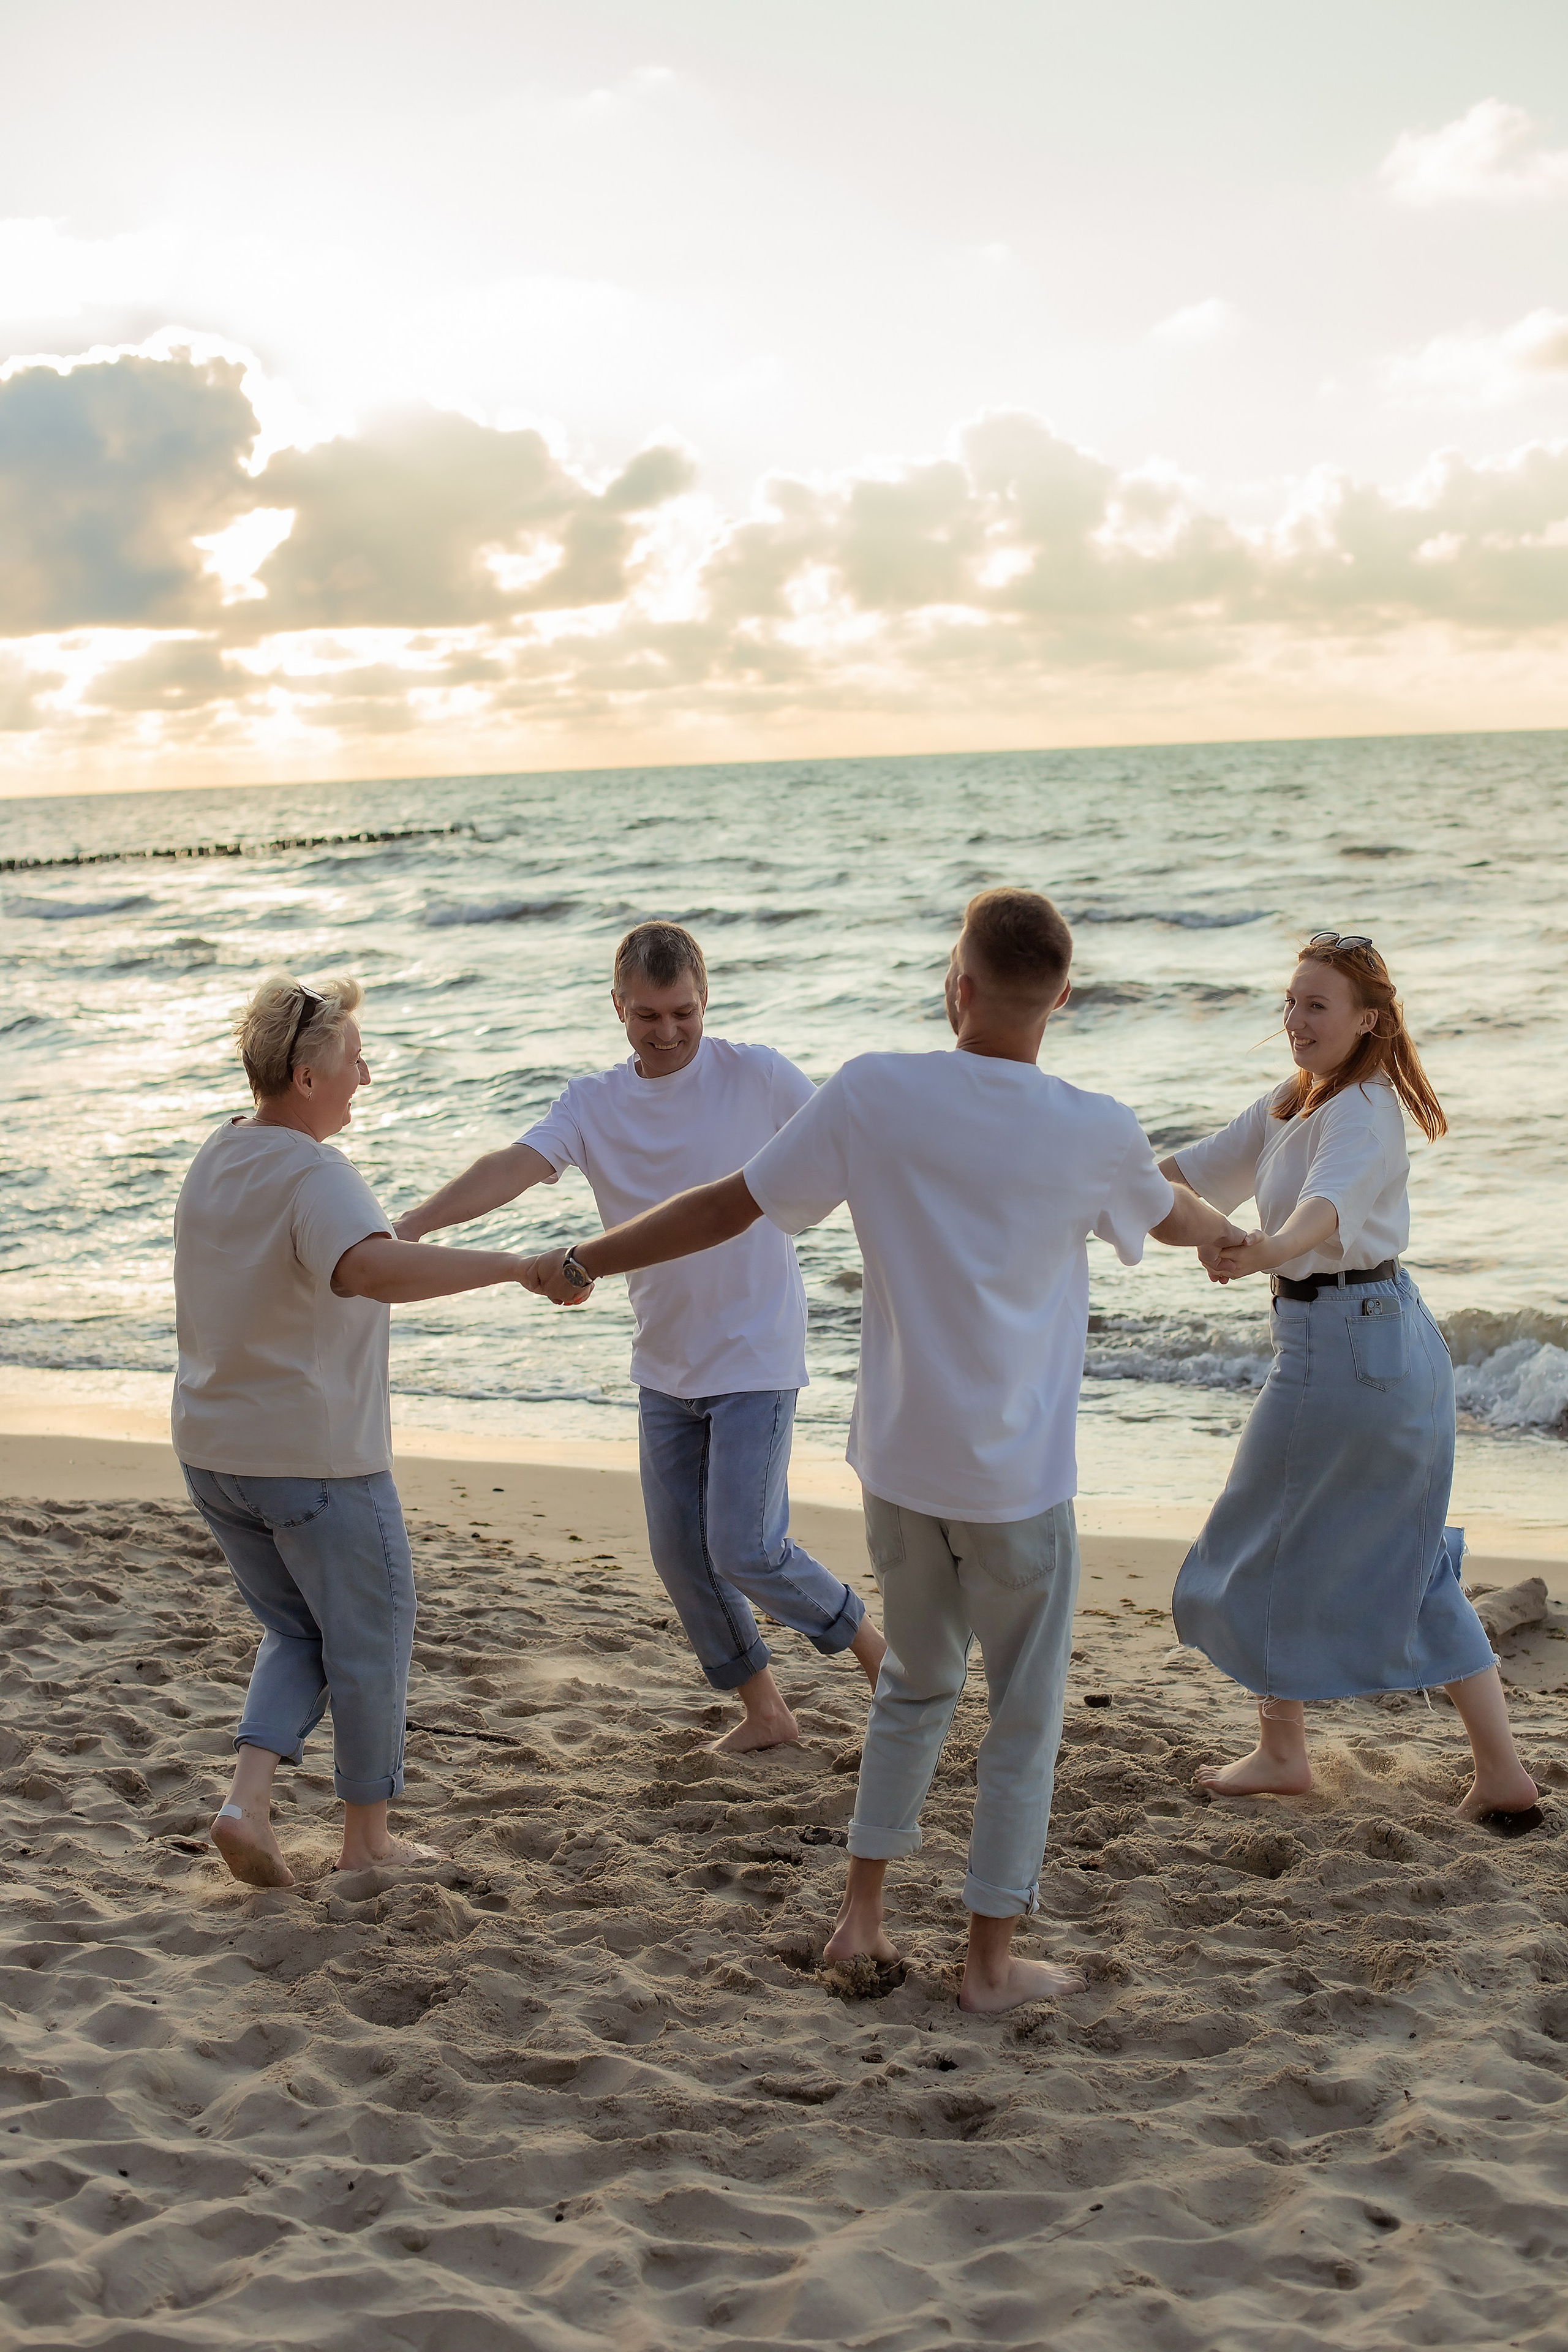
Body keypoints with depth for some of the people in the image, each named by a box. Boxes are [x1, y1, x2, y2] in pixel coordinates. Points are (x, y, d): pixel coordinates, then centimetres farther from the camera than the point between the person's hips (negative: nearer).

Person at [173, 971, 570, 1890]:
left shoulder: (215, 1159, 6)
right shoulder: (315, 1178, -22)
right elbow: (371, 1269, -43)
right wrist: (514, 1265, -42)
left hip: (215, 1453, 8)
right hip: (318, 1460, -8)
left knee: (298, 1635, 21)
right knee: (370, 1642, 11)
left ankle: (249, 1799, 6)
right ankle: (368, 1835, 22)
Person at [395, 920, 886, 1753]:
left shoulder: (755, 1075, -11)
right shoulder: (592, 1104, -3)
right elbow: (512, 1167, -19)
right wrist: (410, 1224, -35)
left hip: (755, 1359, -5)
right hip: (665, 1367, 5)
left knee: (744, 1550, -9)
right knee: (680, 1556, 8)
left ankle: (867, 1640, 17)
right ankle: (763, 1711, 27)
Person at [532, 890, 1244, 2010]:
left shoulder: (875, 1095, -10)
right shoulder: (1096, 1134, -10)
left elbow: (728, 1208, -6)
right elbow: (1173, 1217, 13)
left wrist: (582, 1262, 7)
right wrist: (1241, 1240, 37)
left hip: (901, 1461, 3)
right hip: (1020, 1476, -2)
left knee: (916, 1681, 23)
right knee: (1024, 1711, 12)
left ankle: (861, 1916, 26)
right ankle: (993, 1957, 18)